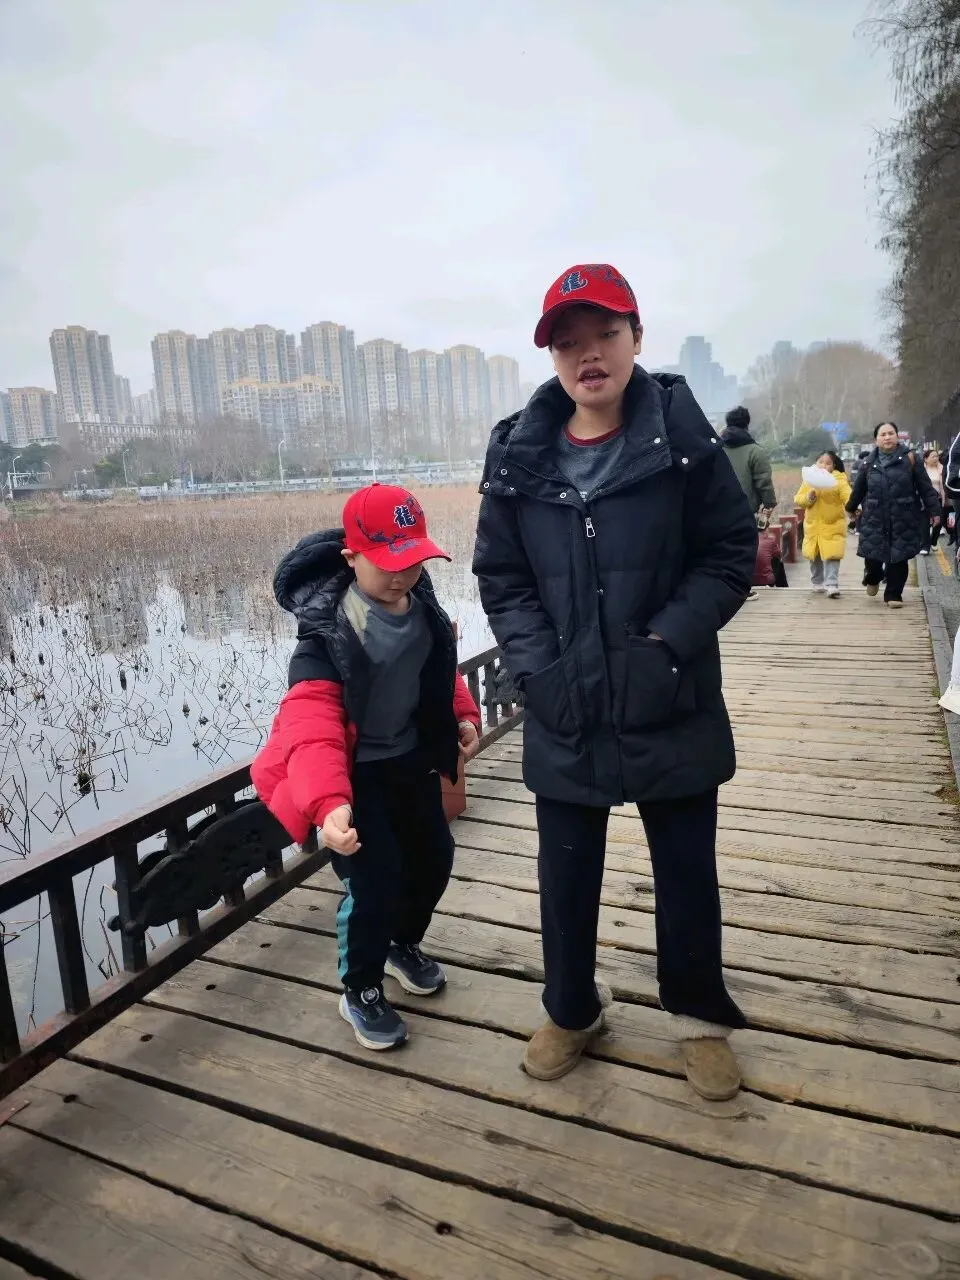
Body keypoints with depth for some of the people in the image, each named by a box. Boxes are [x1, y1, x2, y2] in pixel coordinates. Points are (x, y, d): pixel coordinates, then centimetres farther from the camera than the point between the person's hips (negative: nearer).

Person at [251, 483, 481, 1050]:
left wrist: (463, 716, 2)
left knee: (435, 857, 17)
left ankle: (404, 944, 48)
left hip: (412, 760, 7)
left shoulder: (423, 604, -5)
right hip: (356, 771, -7)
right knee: (375, 882, -8)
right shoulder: (328, 626, -26)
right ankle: (361, 991, 21)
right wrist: (328, 802, -47)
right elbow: (310, 721, -35)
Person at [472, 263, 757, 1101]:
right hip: (564, 716, 2)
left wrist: (667, 644, -15)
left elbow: (732, 553, -4)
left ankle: (701, 1018, 42)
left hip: (673, 710, -1)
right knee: (566, 878, 16)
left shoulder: (683, 436, -7)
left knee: (688, 873, 16)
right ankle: (572, 1012, 43)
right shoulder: (519, 455, -2)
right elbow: (501, 579, 2)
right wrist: (538, 667, -10)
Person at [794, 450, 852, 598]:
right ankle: (817, 582, 32)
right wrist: (808, 497, -17)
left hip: (833, 525, -4)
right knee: (815, 556, 15)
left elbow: (848, 497, -18)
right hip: (813, 525, 4)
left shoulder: (839, 480, -6)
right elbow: (797, 500, 3)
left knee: (831, 555, -12)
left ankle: (832, 584, -11)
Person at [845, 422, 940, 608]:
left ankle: (893, 595, 16)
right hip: (875, 518, 1)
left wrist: (933, 509, -5)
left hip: (904, 518, -1)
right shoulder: (870, 463, 7)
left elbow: (925, 486, -1)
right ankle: (873, 578, 34)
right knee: (872, 555, -1)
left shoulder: (909, 457, 0)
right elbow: (859, 488, 20)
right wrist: (852, 507, 29)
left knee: (899, 558, 2)